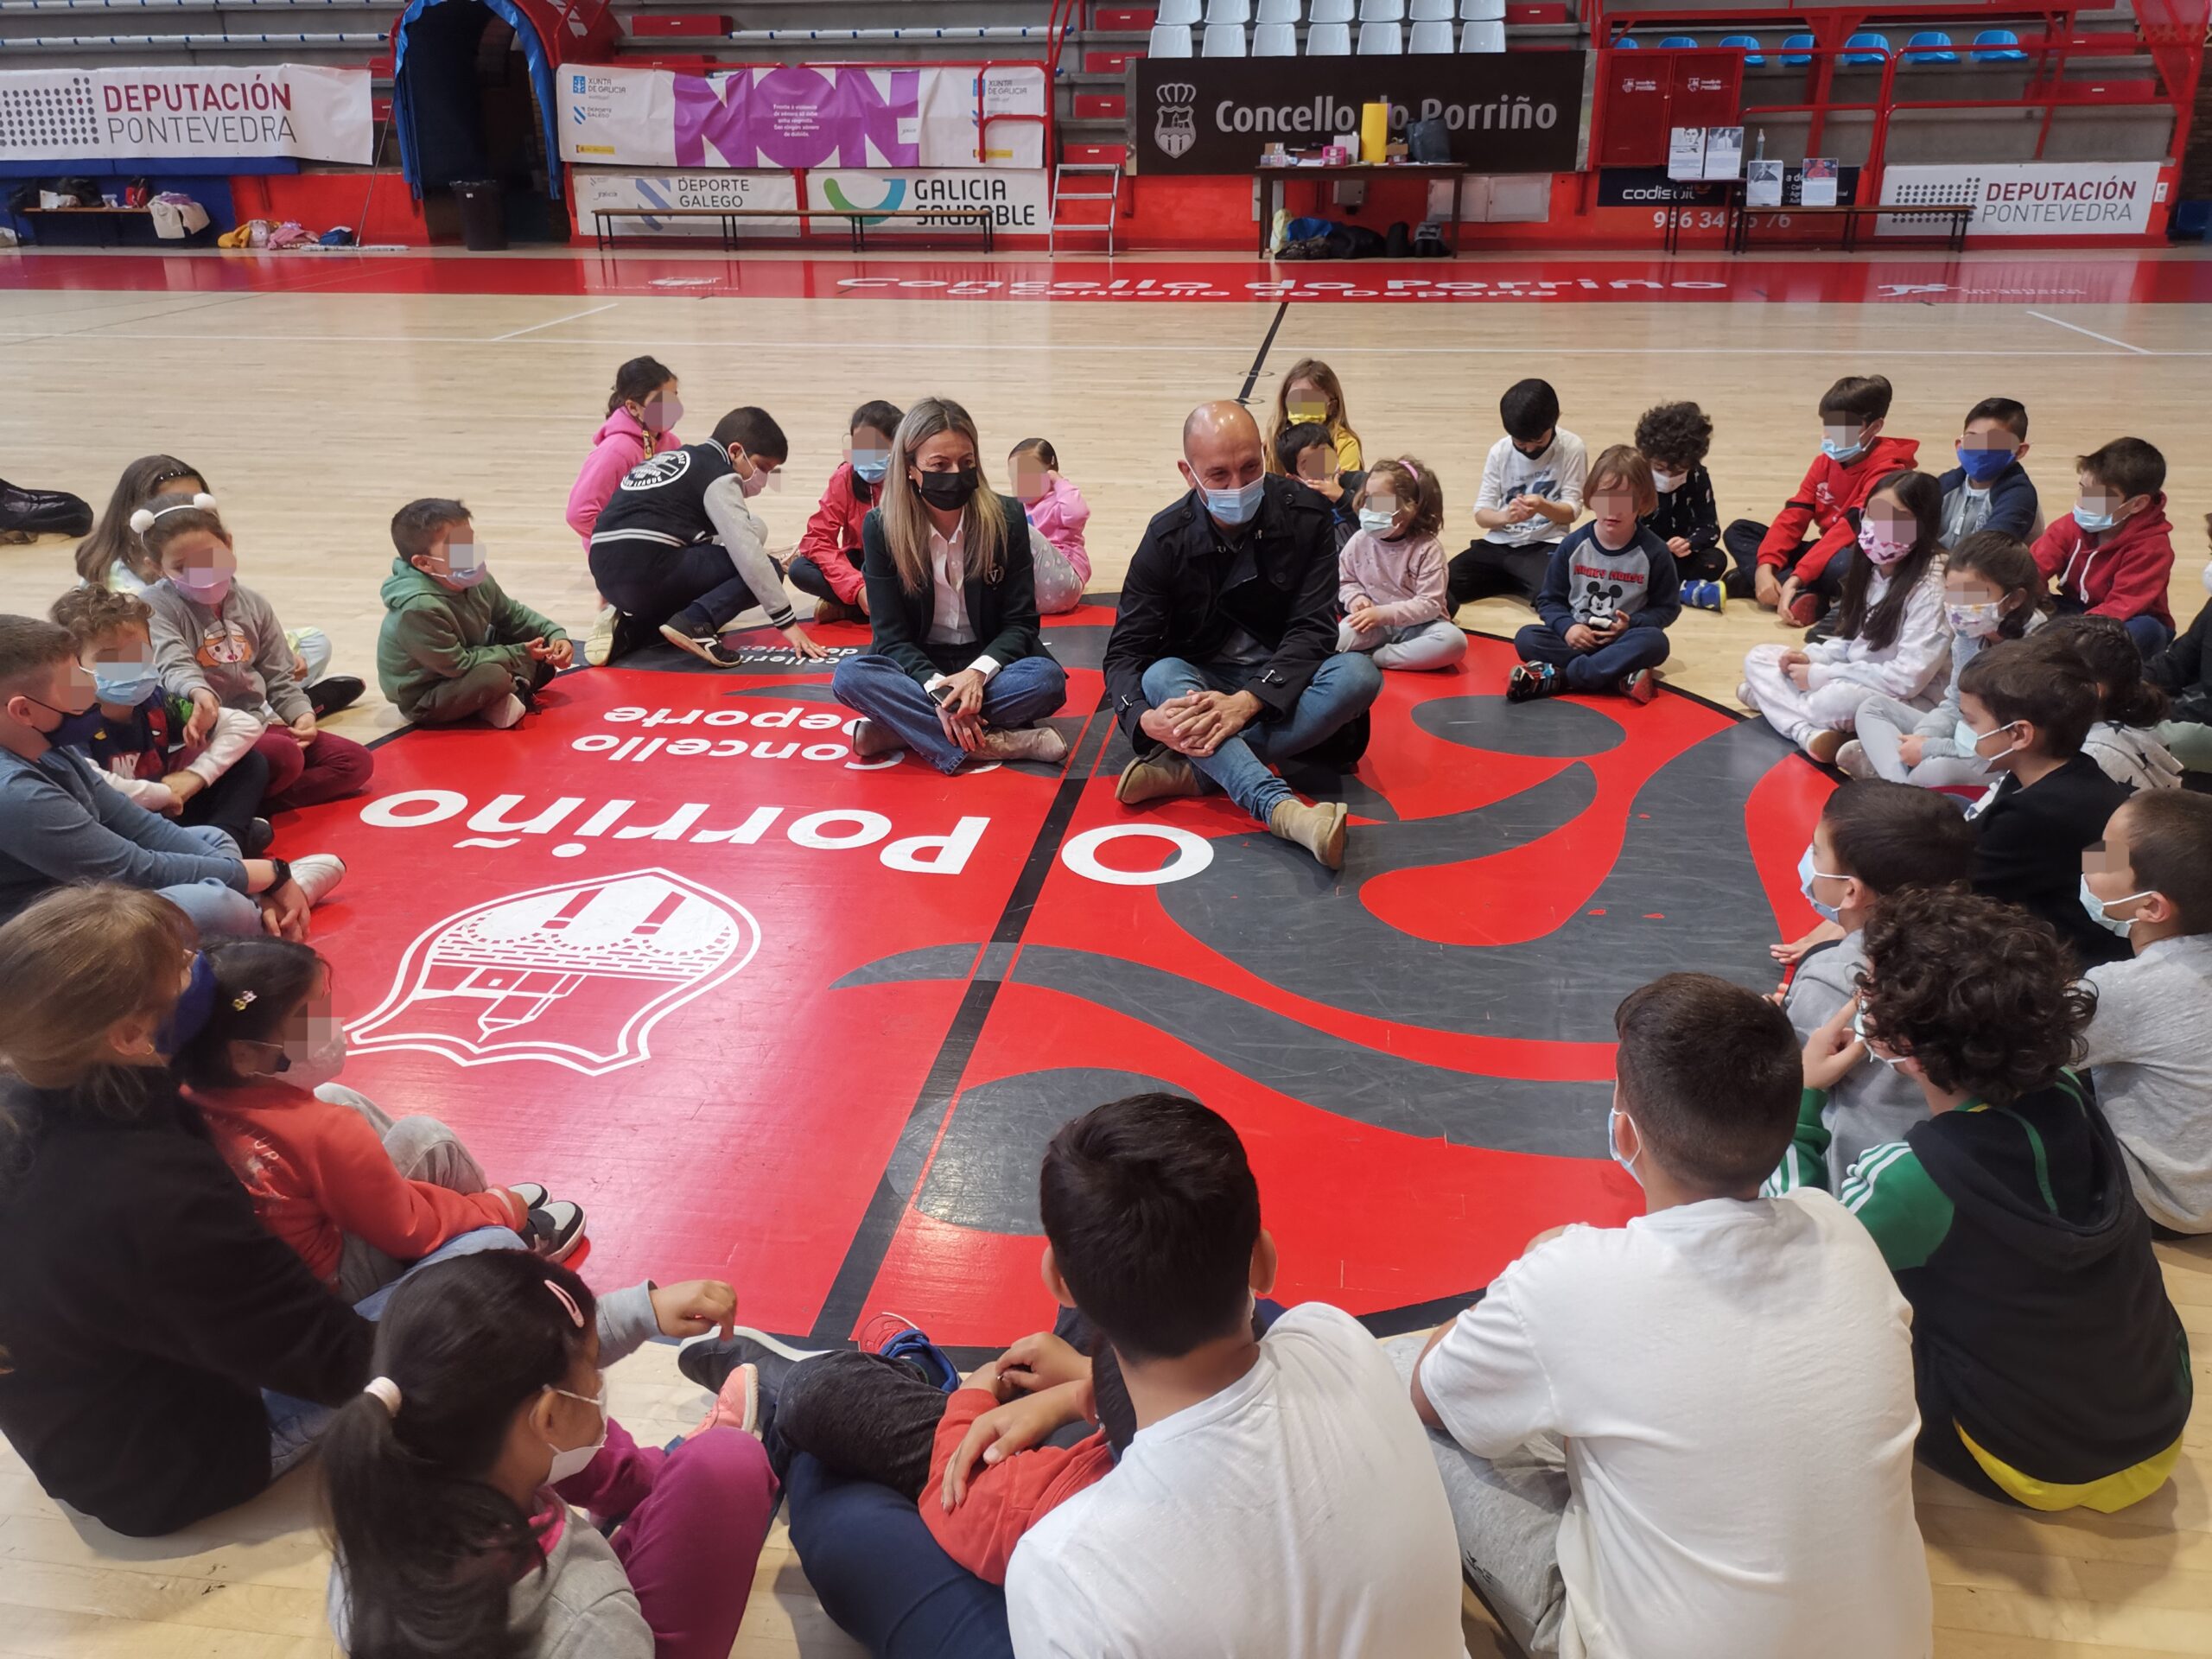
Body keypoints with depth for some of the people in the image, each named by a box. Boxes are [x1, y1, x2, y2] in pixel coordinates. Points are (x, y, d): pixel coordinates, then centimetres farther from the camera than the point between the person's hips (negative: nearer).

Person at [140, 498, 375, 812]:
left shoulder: (253, 604, 11)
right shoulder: (158, 605, -6)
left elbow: (279, 677, 15)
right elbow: (173, 665, -25)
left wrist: (302, 713, -4)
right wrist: (200, 693, -48)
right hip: (207, 729, -8)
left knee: (357, 762, -5)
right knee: (285, 757, -36)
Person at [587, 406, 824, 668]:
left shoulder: (674, 459, 26)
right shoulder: (718, 475, 1)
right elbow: (748, 552, -9)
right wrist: (787, 623, -8)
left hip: (608, 573, 9)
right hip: (648, 569, -9)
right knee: (761, 569, 3)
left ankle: (627, 628, 12)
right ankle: (696, 623, -18)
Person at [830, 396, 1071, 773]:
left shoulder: (1006, 517, -9)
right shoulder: (881, 527, -10)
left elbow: (1021, 622, -7)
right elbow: (891, 634, -11)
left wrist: (978, 673, -28)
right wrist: (936, 688, -30)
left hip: (987, 662, 0)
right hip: (918, 668, 0)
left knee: (1047, 679, -31)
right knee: (850, 676, -30)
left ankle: (900, 728, -24)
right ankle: (998, 742, -33)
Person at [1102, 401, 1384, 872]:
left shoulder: (1306, 516, -11)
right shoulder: (1167, 539, -11)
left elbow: (1313, 630, -17)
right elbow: (1124, 652, -13)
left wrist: (1246, 702, -34)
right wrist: (1144, 718, -36)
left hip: (1282, 688, 0)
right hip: (1199, 686, 0)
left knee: (1359, 674, -29)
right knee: (1161, 675, -33)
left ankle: (1192, 770, -35)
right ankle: (1285, 811, -54)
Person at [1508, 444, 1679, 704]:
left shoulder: (1653, 552, -5)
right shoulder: (1573, 545, -2)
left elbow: (1666, 607, 3)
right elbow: (1550, 600, 5)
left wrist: (1630, 624, -16)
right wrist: (1567, 627, -16)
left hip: (1622, 640, -1)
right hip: (1577, 637, 1)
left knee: (1655, 641, -34)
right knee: (1526, 638, -24)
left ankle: (1557, 676, -33)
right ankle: (1621, 678, -31)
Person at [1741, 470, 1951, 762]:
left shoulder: (1930, 587, -21)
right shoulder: (1871, 567, 3)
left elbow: (1908, 679, -26)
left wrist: (1822, 675, -21)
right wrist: (1812, 657, -6)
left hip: (1907, 702, -9)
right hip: (1854, 680, 9)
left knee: (1838, 699, -40)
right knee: (1758, 657, -1)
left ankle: (1773, 697, -10)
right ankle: (1810, 733, -22)